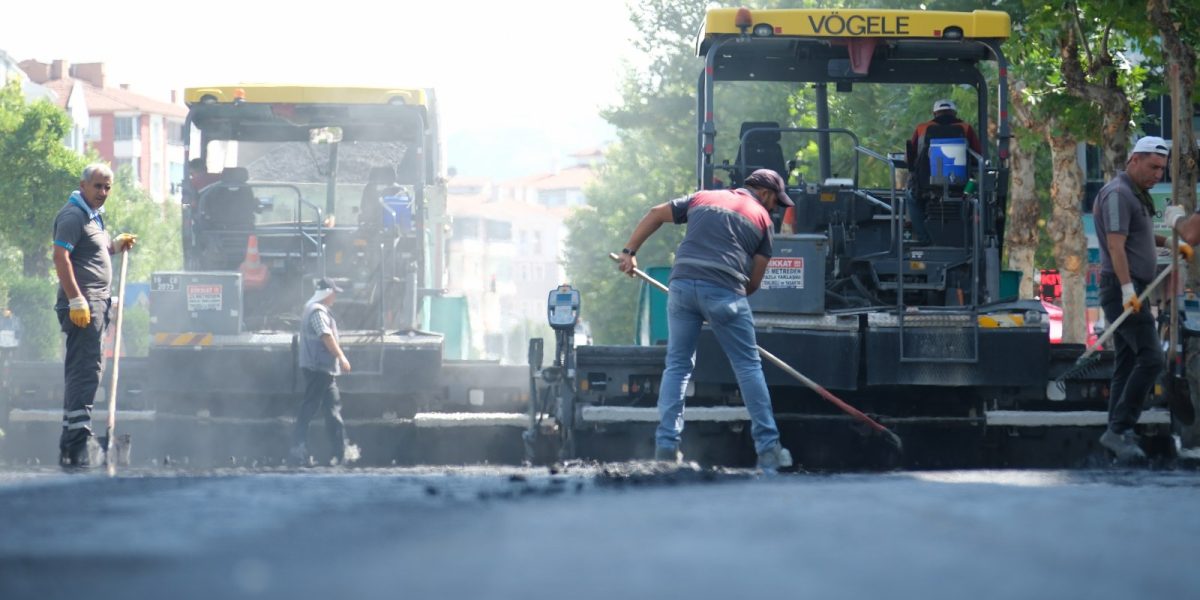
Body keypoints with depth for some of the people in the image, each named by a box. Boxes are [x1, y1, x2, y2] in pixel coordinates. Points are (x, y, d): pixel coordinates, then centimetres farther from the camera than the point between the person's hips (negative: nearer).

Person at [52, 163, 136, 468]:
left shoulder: (93, 215, 21)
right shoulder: (73, 215, -11)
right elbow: (61, 257, -20)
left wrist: (116, 245, 16)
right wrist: (76, 300, -26)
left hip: (96, 303, 11)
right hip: (82, 303, -11)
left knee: (80, 371, 12)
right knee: (85, 371, -15)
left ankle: (70, 447, 17)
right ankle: (76, 446, -19)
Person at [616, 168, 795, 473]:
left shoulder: (703, 197, 25)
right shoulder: (761, 217, 14)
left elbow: (655, 214, 25)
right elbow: (755, 280, 11)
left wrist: (629, 251, 25)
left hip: (683, 282, 3)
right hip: (725, 290, -3)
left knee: (677, 365, 10)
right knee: (748, 365, 4)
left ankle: (666, 446, 3)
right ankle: (768, 448, 2)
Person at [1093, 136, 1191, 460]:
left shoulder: (1136, 195, 19)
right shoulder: (1118, 194, -13)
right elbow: (1116, 245, -23)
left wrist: (1170, 243, 30)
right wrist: (1128, 290, -32)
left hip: (1131, 291, 11)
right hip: (1123, 289, -11)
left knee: (1128, 362, 10)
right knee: (1151, 358, -17)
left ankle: (1119, 434, 11)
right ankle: (1119, 429, -19)